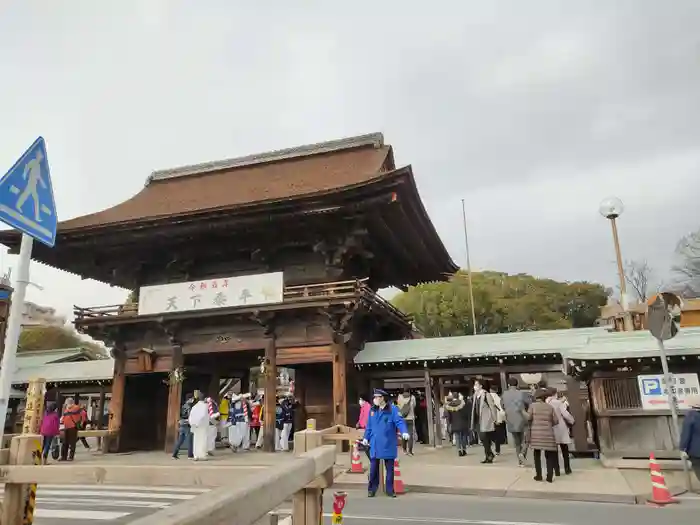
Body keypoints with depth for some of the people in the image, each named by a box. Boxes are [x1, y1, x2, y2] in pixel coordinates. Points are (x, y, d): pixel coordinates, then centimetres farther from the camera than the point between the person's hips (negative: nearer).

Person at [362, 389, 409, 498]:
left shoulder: (392, 409, -11)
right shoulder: (372, 410, 5)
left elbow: (399, 421, -20)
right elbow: (369, 426, 12)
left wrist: (404, 432, -36)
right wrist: (366, 438, 9)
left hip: (388, 445, -3)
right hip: (375, 445, 4)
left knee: (390, 468, 9)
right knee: (373, 468, 9)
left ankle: (390, 490, 22)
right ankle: (372, 489, 22)